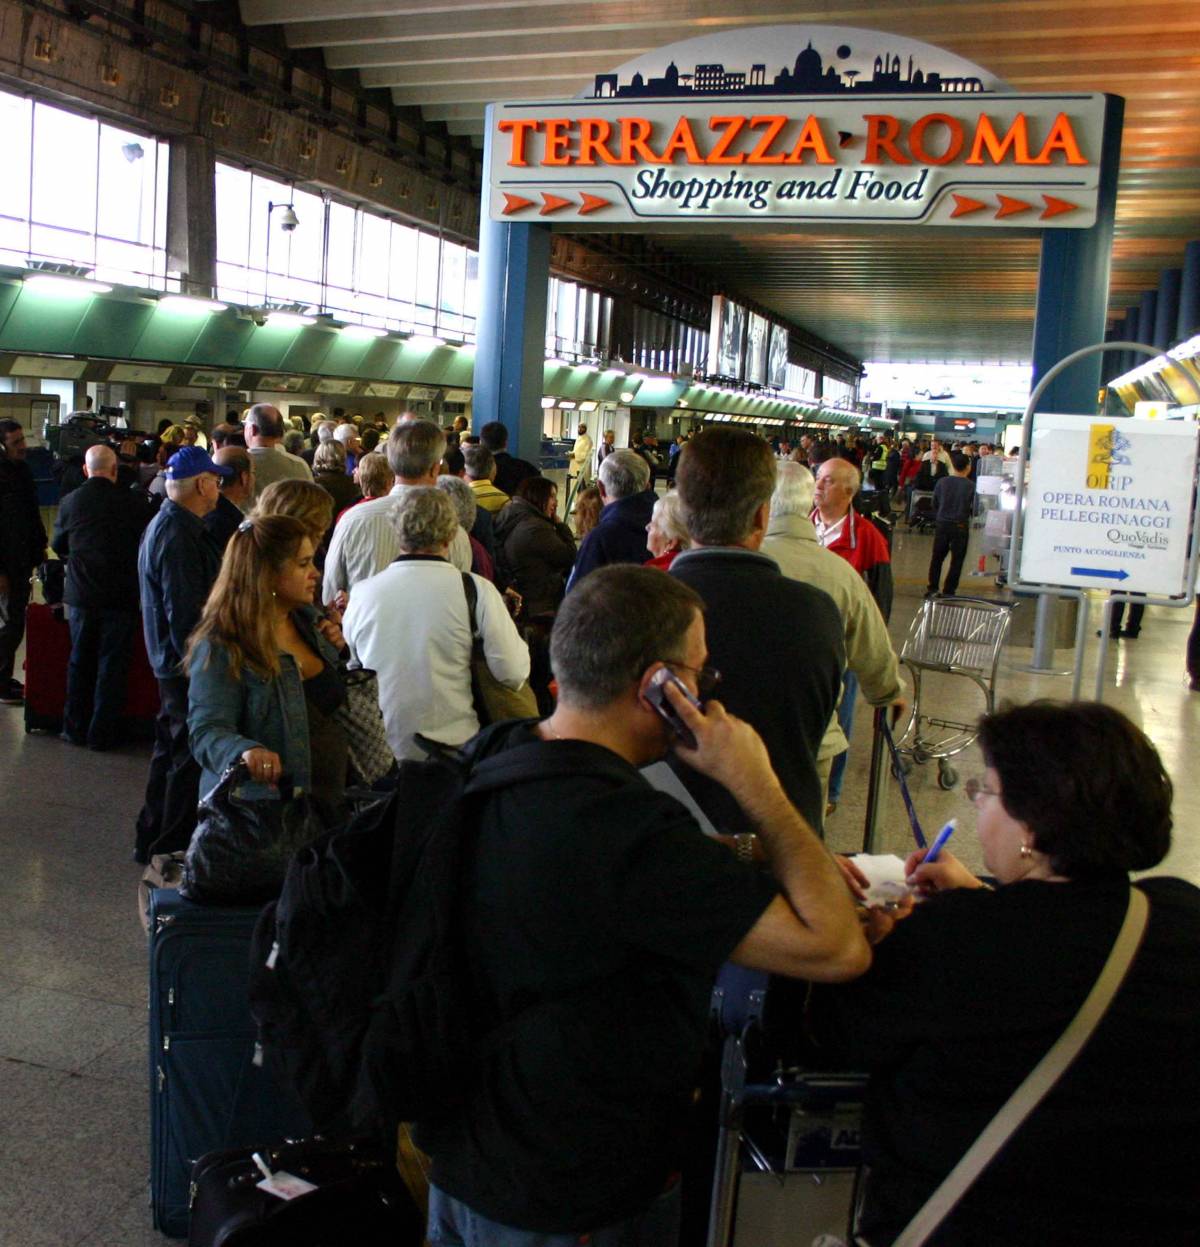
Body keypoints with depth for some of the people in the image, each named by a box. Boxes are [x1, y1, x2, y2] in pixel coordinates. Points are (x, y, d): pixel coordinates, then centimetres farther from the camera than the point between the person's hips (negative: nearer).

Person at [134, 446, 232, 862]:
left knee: (173, 750, 20)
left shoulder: (164, 526, 12)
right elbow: (186, 614, -25)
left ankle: (153, 839, 32)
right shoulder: (178, 536, -22)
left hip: (173, 661, 11)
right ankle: (172, 847, 11)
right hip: (189, 667, -11)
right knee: (190, 759, 0)